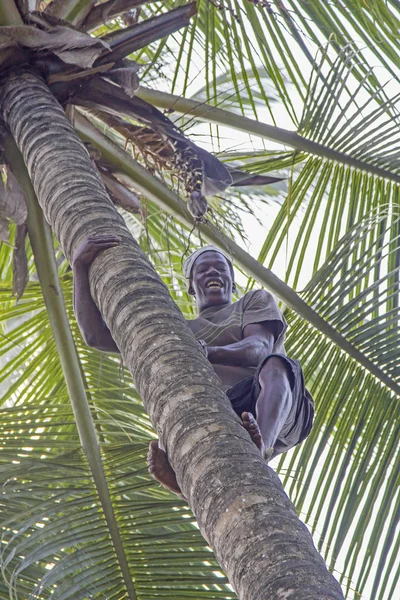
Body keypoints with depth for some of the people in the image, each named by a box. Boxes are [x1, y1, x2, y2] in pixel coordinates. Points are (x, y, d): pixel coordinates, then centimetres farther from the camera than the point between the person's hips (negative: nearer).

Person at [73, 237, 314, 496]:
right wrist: (80, 266, 16)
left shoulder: (257, 300, 27)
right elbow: (96, 335, 25)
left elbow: (260, 348, 2)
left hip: (283, 412, -2)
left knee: (274, 365, -35)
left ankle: (261, 444, -61)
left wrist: (208, 352, -20)